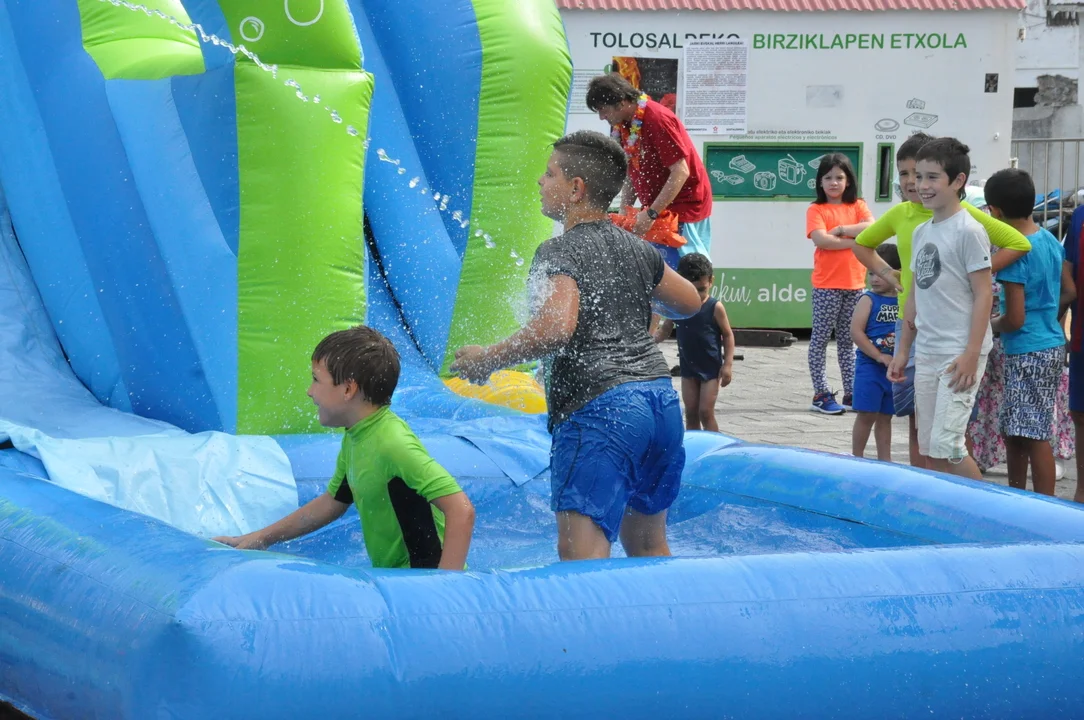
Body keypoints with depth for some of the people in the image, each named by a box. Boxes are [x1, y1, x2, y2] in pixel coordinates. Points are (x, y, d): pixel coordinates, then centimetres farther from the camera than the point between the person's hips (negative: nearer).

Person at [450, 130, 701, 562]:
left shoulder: (559, 253, -6)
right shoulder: (637, 249, 17)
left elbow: (556, 329, -23)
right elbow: (690, 304, 31)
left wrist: (487, 359, -10)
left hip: (598, 409, -8)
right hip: (661, 397, 8)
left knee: (581, 554, -14)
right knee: (648, 545, 20)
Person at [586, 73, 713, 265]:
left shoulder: (658, 119, -21)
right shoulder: (622, 125, 6)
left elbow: (681, 172, -23)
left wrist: (651, 214, -25)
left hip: (684, 204, -8)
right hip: (656, 208, 8)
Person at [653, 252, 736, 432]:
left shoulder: (715, 307, -13)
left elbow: (728, 335, -6)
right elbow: (665, 330, 5)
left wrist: (728, 364, -12)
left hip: (710, 368, -4)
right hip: (688, 368, 4)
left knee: (706, 412, -6)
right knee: (690, 413, 8)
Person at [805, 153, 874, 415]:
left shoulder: (858, 206, 9)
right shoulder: (816, 209, -2)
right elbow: (821, 240, -17)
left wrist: (841, 230, -14)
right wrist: (856, 240, -14)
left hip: (855, 284, 4)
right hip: (826, 284, -4)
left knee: (847, 340, 11)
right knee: (821, 338, 0)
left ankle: (851, 393, 14)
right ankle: (821, 394, 2)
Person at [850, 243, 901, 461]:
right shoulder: (869, 299, -6)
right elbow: (856, 332, -13)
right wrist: (880, 356, -17)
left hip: (894, 368, 4)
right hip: (869, 367, -4)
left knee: (885, 416, 12)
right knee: (867, 415, -4)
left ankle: (884, 459, 19)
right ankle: (857, 457, 6)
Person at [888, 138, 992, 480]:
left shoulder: (968, 231, -10)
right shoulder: (921, 232, 12)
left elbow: (983, 294, -12)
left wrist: (972, 354, -17)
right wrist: (902, 349, 17)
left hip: (958, 356, -8)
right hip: (925, 355, 8)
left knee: (945, 446, -12)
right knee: (929, 449, 8)